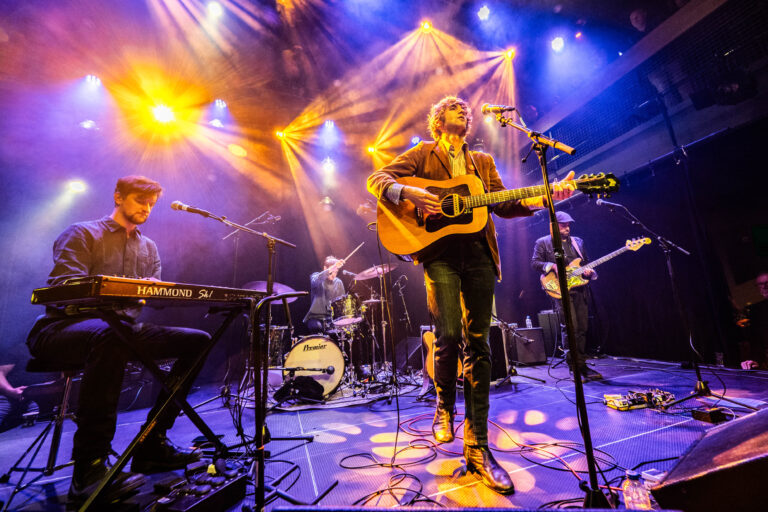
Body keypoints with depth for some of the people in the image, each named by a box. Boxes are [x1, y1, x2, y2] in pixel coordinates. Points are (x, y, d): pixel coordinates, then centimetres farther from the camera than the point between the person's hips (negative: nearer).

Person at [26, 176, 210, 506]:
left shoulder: (148, 248, 20)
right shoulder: (82, 234, 5)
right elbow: (63, 286, -12)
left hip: (125, 325, 6)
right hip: (63, 327, -5)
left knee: (198, 340, -11)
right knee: (108, 334, -41)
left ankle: (152, 444, -8)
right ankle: (88, 471, -31)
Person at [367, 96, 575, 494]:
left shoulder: (482, 161, 26)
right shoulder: (422, 154, 15)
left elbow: (504, 205, 17)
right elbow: (376, 179, 5)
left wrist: (546, 197, 2)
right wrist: (408, 193, -15)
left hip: (478, 254, 4)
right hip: (440, 252, -3)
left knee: (477, 344, -1)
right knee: (449, 335, -13)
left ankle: (477, 447, 9)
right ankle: (444, 408, 19)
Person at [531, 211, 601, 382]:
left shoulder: (578, 242, 20)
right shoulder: (543, 243, 5)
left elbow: (586, 262, 22)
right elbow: (534, 263, -4)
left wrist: (588, 271, 0)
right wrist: (553, 266, -18)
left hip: (580, 289, 6)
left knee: (582, 329, 7)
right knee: (570, 328, -11)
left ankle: (581, 365, 19)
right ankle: (575, 367, -3)